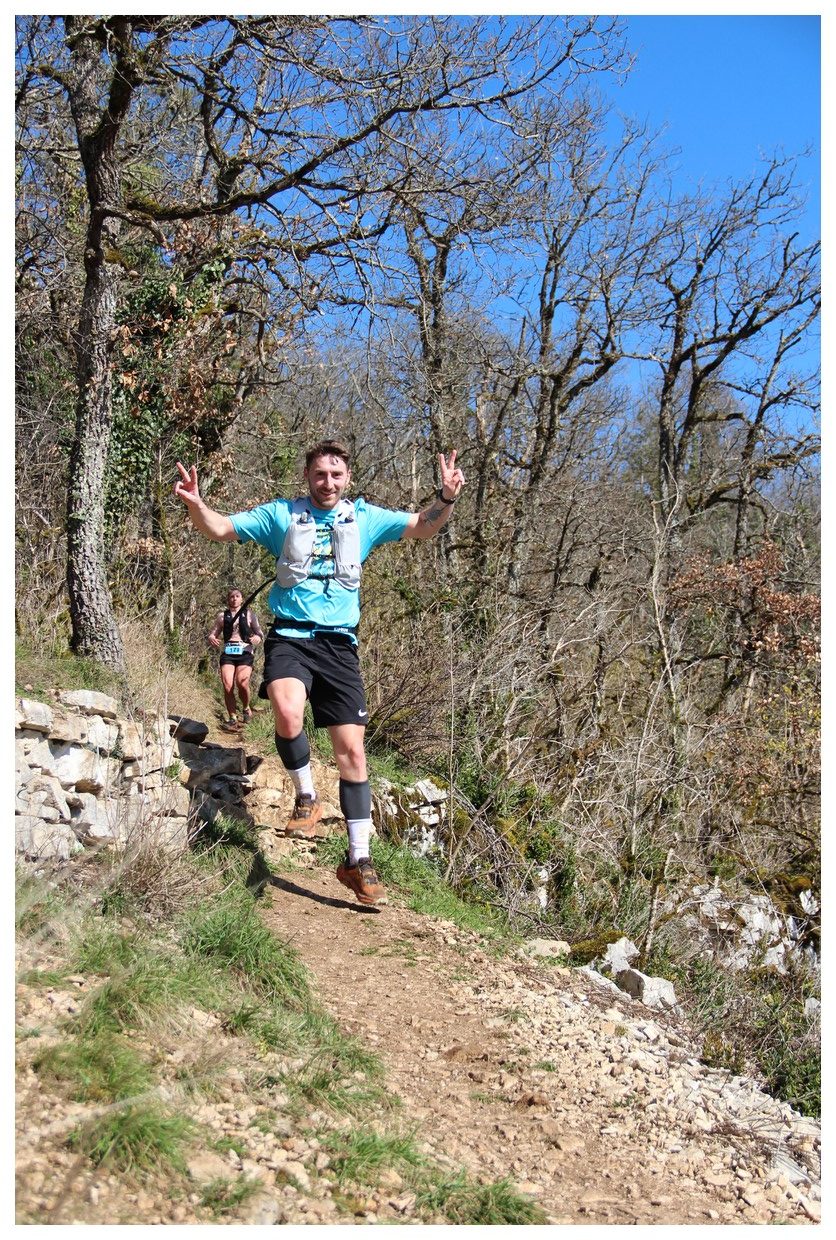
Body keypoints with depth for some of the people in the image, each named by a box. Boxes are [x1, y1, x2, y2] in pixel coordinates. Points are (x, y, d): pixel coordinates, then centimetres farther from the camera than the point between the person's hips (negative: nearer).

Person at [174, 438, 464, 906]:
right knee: (288, 714, -33)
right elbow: (220, 528, 3)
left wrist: (447, 498, -12)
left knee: (353, 752, -1)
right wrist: (195, 503, -19)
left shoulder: (364, 517, 10)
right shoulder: (281, 514, 6)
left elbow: (422, 527, 8)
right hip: (290, 637, -2)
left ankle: (359, 860, 9)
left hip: (339, 644, 2)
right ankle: (307, 797, -5)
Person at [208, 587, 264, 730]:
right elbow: (213, 633, 17)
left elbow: (260, 633, 11)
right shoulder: (222, 616, 16)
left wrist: (257, 638, -13)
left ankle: (246, 709, 6)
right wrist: (211, 638, -8)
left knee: (242, 682, -22)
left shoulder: (249, 614, 12)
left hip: (245, 652, -2)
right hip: (227, 653, 2)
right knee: (227, 686, -13)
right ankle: (232, 719, -2)